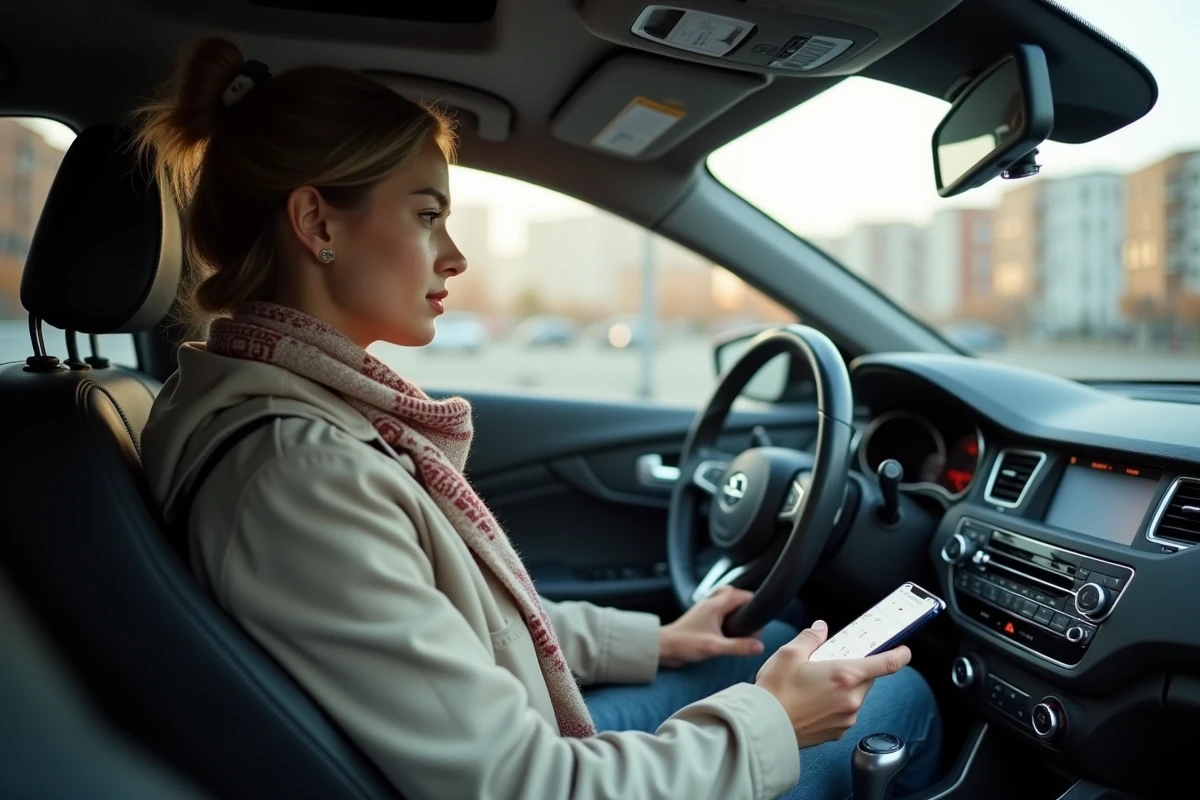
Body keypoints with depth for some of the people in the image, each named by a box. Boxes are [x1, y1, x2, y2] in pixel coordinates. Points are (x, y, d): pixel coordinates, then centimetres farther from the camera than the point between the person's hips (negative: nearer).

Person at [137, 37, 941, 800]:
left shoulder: (313, 407, -2)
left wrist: (653, 640, 9)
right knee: (899, 697, 6)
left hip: (523, 735, 8)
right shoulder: (300, 474, -32)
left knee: (771, 641, 21)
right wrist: (769, 727, -18)